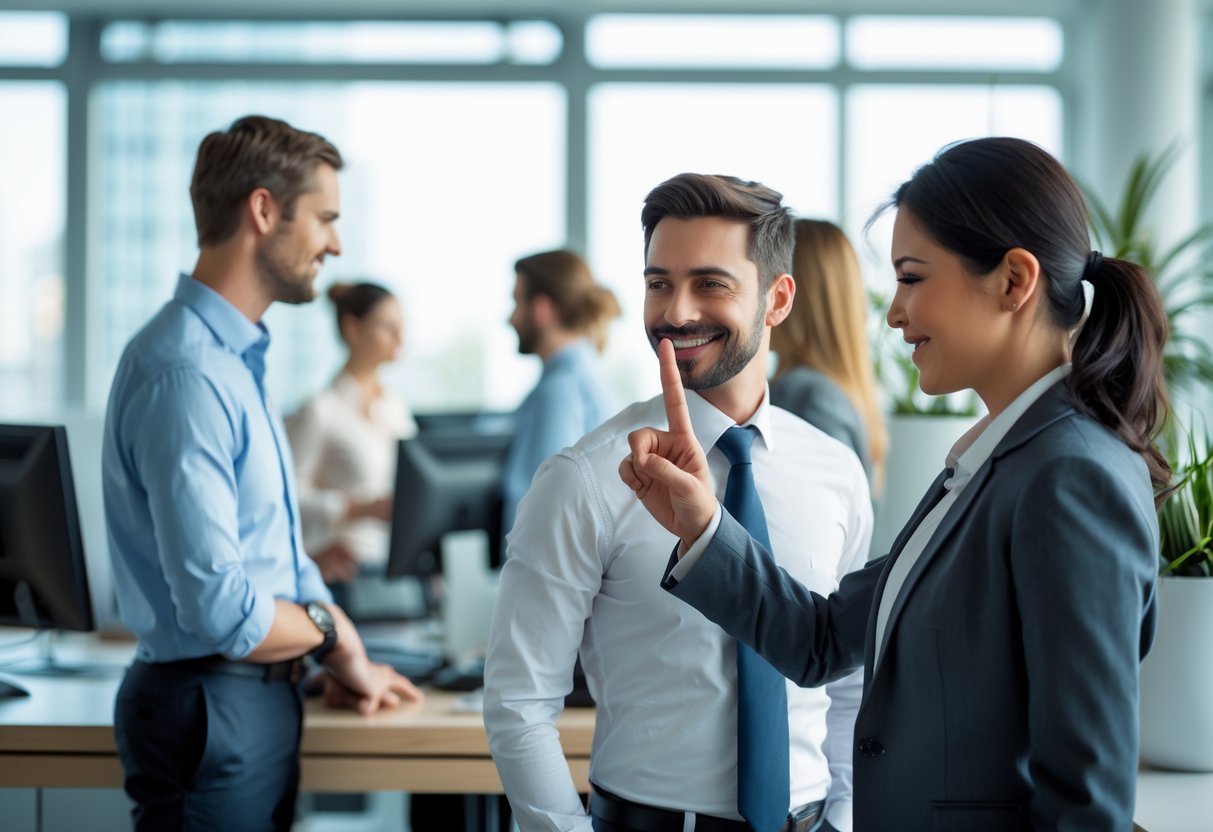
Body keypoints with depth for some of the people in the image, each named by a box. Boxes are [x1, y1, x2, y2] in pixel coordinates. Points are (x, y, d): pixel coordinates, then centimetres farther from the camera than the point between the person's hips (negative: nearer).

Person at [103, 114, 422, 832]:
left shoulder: (239, 357, 13)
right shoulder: (185, 374, -21)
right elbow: (219, 611, -26)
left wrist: (342, 660, 10)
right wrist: (334, 633, -8)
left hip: (263, 697, 10)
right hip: (211, 713, -10)